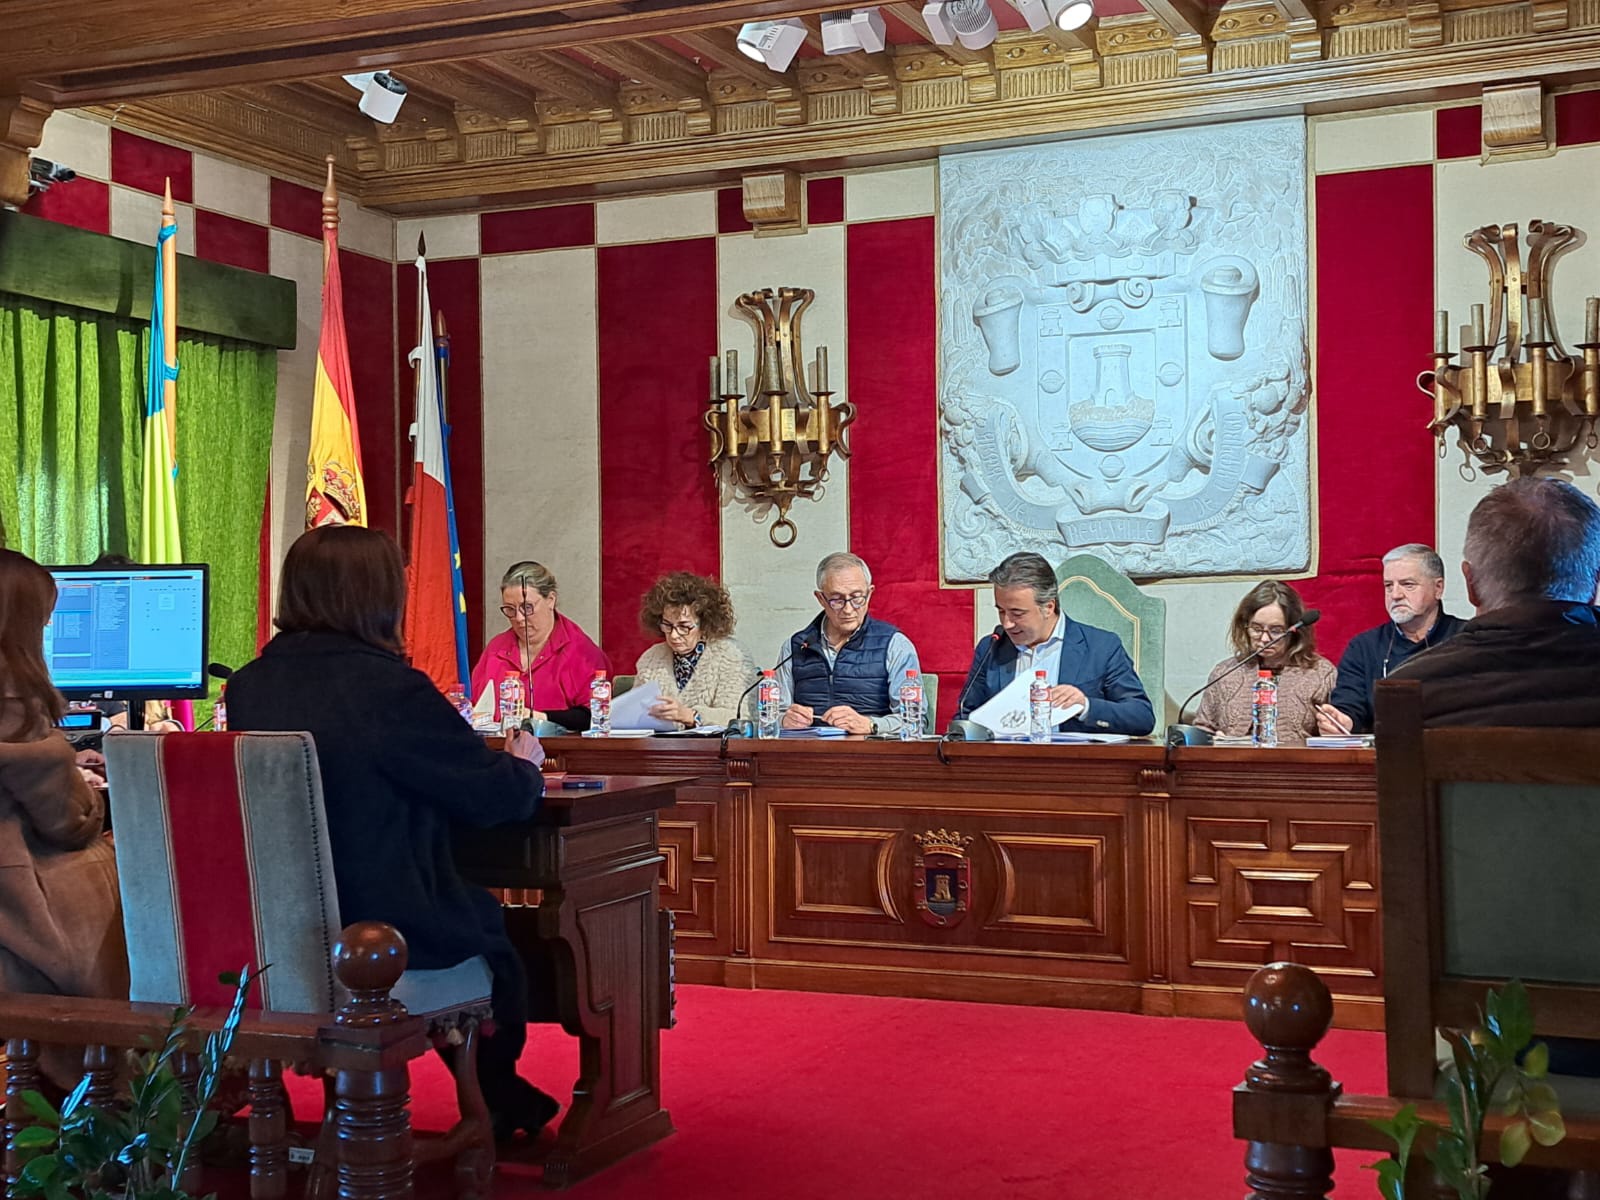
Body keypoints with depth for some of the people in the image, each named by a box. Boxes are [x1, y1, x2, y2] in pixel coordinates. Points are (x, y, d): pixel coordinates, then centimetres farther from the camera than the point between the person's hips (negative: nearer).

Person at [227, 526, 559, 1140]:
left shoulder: (248, 683, -1)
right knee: (508, 930, 22)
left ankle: (499, 1098, 39)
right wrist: (525, 764, 10)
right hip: (384, 929, -7)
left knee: (481, 910, 27)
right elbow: (499, 795, -14)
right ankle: (497, 1102, 41)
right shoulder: (391, 686, -22)